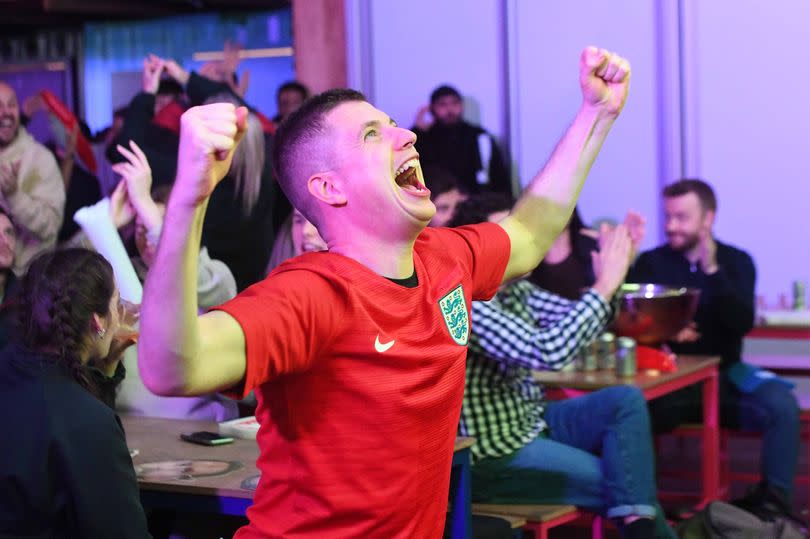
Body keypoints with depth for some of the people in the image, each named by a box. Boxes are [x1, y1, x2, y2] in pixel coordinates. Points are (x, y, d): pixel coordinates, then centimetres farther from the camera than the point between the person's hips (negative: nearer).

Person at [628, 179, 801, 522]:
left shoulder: (736, 262, 6)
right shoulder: (650, 263, 5)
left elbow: (742, 323, -9)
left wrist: (712, 270, -19)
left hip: (722, 376, 1)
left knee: (781, 405, -27)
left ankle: (775, 504, -15)